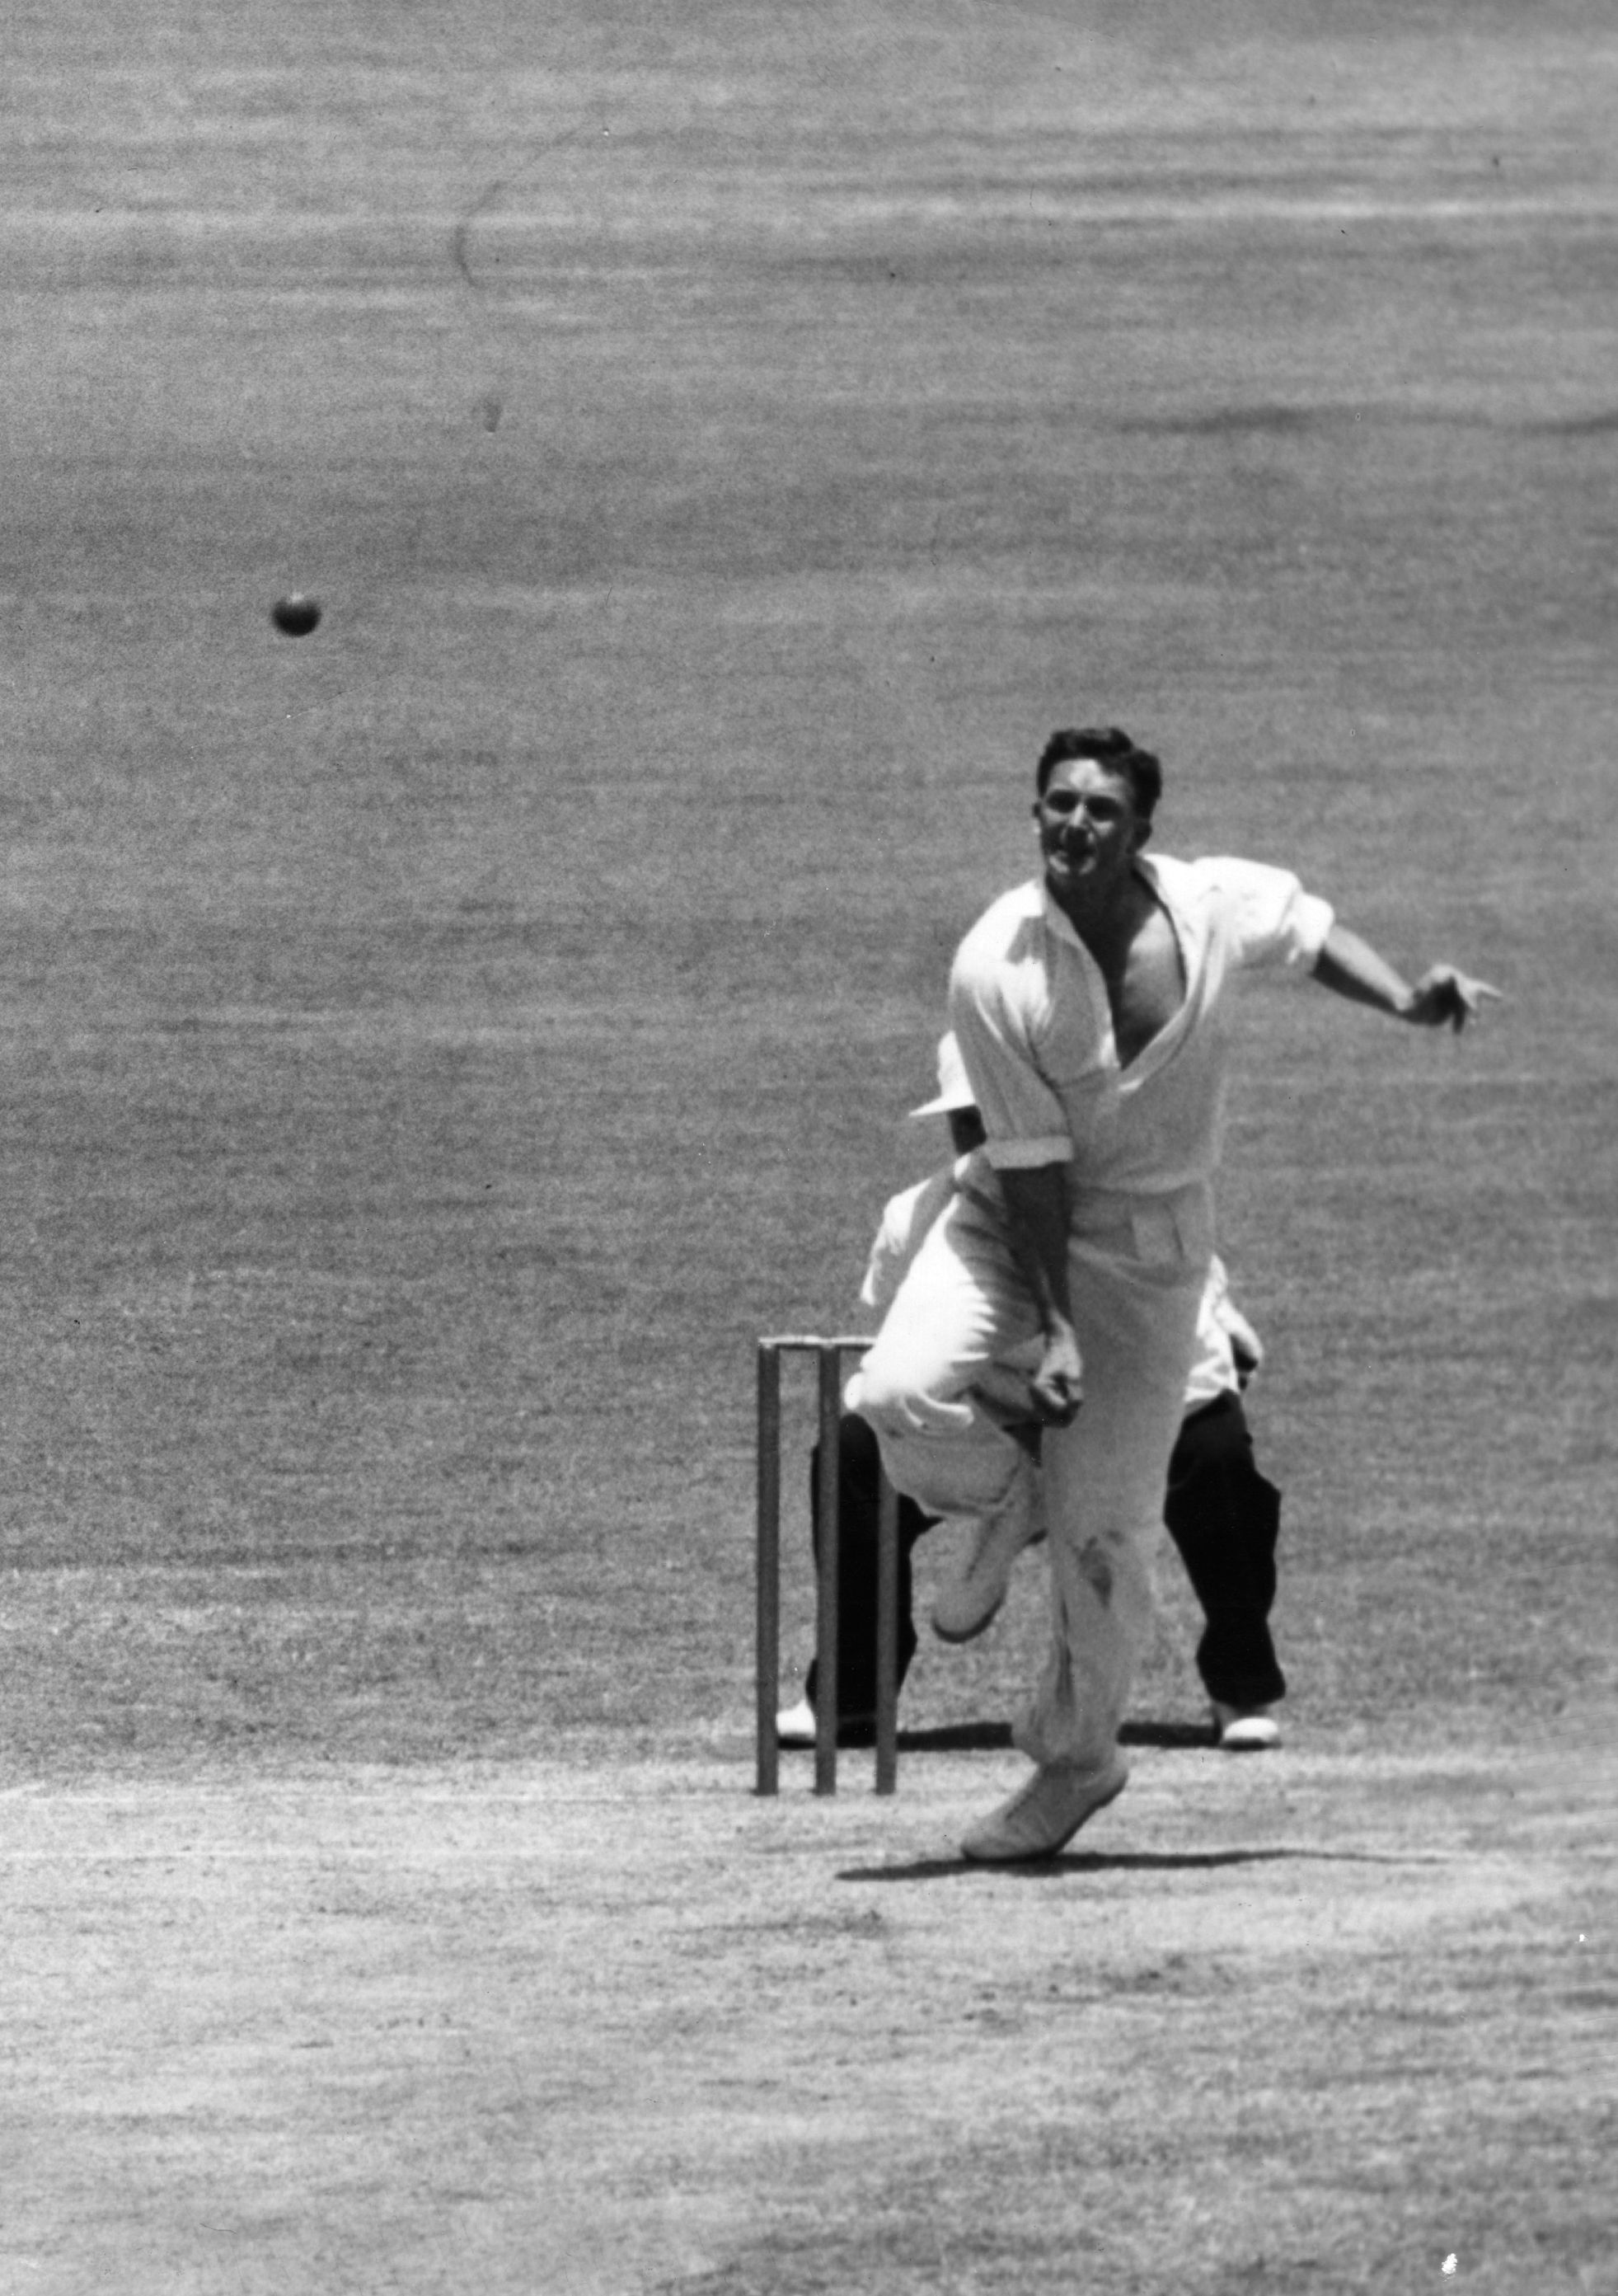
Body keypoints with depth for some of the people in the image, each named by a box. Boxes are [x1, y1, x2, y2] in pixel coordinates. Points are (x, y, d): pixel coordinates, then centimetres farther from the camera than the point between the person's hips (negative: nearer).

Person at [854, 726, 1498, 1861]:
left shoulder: (1215, 908, -12)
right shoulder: (995, 968, -20)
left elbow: (1306, 924, 13)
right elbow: (1031, 1160, -18)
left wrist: (1408, 1001, -2)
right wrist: (1055, 1328, -19)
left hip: (1153, 1246, 1)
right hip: (1015, 1222, -1)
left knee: (1104, 1531, -2)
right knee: (903, 1393, -26)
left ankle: (1075, 1760, 21)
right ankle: (1007, 1506, 9)